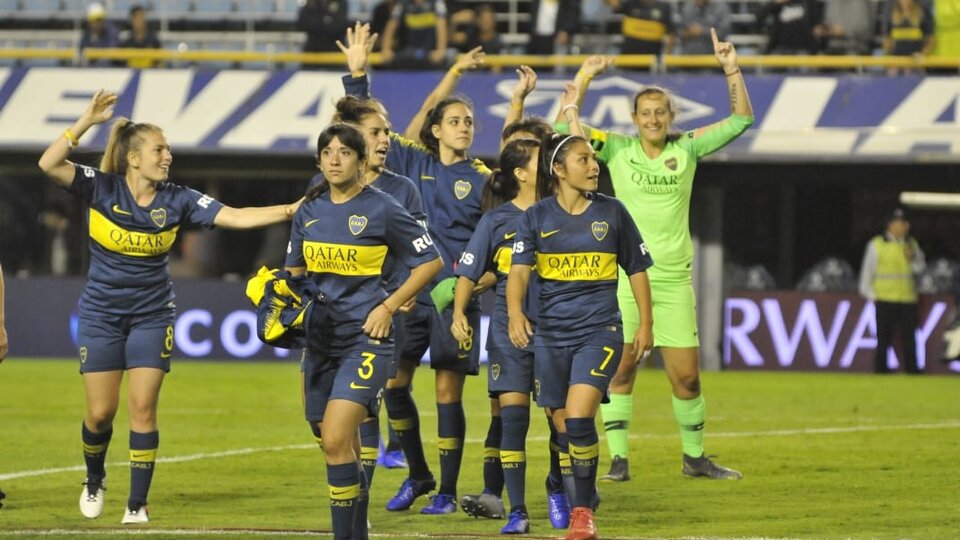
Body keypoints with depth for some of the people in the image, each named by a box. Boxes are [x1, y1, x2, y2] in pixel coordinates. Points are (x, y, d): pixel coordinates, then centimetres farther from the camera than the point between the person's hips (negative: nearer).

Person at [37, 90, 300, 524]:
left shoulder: (177, 200, -5)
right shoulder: (101, 189, -11)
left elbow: (236, 217, -9)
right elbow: (49, 164, -23)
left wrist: (291, 210, -21)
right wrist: (87, 121, -30)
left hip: (151, 317, 1)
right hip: (101, 315, -1)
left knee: (142, 410, -6)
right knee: (100, 412, 2)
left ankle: (137, 504, 1)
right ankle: (94, 481, 31)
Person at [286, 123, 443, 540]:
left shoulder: (382, 209, -6)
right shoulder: (309, 212, 9)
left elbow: (430, 261, 0)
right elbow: (294, 270, 23)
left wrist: (389, 306, -6)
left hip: (366, 337, -6)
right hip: (320, 337, 6)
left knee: (336, 440, -19)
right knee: (341, 447, 10)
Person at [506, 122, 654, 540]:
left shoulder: (611, 212, 1)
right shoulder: (536, 217, 1)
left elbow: (636, 269, 10)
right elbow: (519, 270, -9)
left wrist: (646, 324, 7)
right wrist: (515, 313, -27)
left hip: (599, 331, -2)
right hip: (551, 333, 2)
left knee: (578, 419, -18)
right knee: (563, 427, 7)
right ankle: (579, 500, 24)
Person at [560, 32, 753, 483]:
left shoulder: (687, 149, 4)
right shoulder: (617, 149, 1)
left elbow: (740, 120, 3)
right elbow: (564, 128, -6)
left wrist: (732, 70, -8)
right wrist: (583, 80, -14)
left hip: (673, 279, 1)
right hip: (625, 275, -1)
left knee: (686, 375, 3)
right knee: (620, 369, -2)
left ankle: (694, 457, 18)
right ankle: (618, 459, 4)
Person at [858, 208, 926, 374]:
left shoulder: (911, 244, 10)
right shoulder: (876, 244, 0)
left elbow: (921, 267, 10)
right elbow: (868, 270, 2)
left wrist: (913, 259, -11)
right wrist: (871, 295, -2)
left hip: (908, 299, 3)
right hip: (885, 298, -3)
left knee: (909, 336, 2)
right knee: (884, 337, 0)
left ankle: (912, 368, 6)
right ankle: (880, 368, 6)